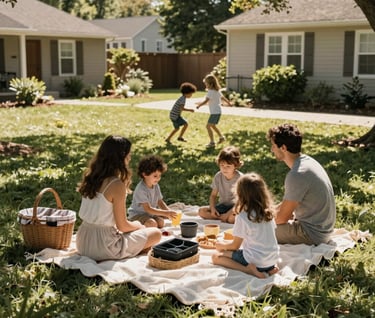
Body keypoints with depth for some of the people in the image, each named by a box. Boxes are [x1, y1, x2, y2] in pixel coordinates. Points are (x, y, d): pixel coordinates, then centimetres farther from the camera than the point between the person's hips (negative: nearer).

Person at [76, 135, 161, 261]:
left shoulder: (90, 176, 3)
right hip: (103, 246, -8)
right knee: (156, 233, 8)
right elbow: (122, 225, -13)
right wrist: (138, 226, 7)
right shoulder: (117, 185, -20)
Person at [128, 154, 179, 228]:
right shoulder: (141, 189, -26)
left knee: (161, 222, -17)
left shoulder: (156, 186, 0)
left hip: (151, 214, 8)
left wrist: (169, 212, -15)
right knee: (152, 224, -30)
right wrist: (166, 213, -35)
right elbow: (148, 209, -29)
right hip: (137, 215, -8)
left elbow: (160, 202, 6)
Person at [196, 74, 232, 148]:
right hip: (218, 111, 10)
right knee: (212, 125, 25)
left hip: (215, 112, -10)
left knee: (208, 126, -8)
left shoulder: (211, 92, -18)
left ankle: (212, 142, -6)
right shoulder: (217, 90, 11)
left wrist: (199, 105, -24)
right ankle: (221, 137, 33)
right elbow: (222, 97, 24)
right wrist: (229, 102, 38)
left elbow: (206, 101, -28)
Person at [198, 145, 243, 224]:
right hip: (222, 206, 5)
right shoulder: (218, 176, -4)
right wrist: (212, 208, -15)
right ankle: (222, 216, -18)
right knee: (201, 211, -18)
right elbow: (213, 195, 4)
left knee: (232, 218, -40)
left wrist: (228, 213, -26)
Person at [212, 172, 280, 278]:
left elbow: (235, 246, -5)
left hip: (256, 261, -7)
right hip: (273, 259, 7)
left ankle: (249, 269, -14)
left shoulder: (242, 217, -15)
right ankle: (269, 267, 10)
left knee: (216, 257, 2)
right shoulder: (268, 212, 2)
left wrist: (222, 245, 15)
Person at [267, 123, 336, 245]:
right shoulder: (307, 160, 3)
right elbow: (288, 201, 14)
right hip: (322, 228, 9)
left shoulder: (297, 175, -27)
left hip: (312, 234, -9)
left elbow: (282, 218, -18)